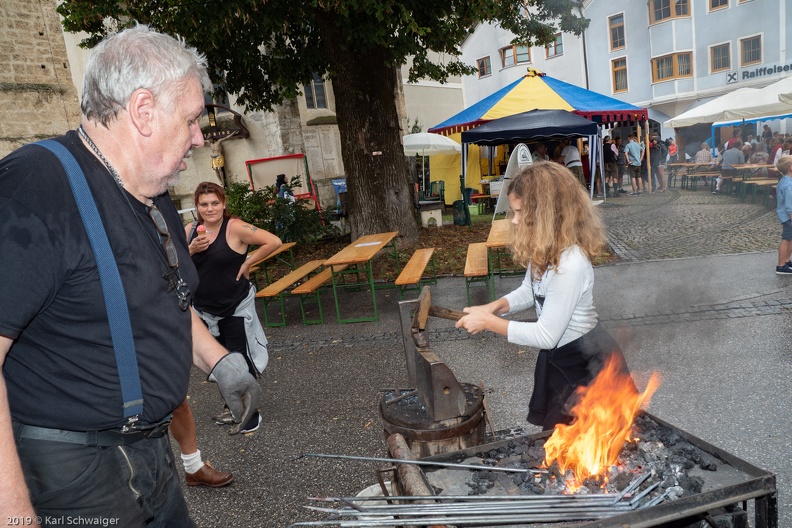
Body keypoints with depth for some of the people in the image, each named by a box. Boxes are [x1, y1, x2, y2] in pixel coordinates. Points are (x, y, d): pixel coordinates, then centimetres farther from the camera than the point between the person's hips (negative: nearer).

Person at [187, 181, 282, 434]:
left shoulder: (234, 228, -15)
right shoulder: (189, 231, 2)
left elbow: (273, 241, -19)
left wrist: (247, 262, -15)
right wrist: (191, 249, -16)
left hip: (236, 308, -6)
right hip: (205, 309, 6)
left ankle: (250, 412, 18)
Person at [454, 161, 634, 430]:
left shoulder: (570, 265, -34)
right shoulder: (544, 250, -8)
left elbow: (545, 336, -29)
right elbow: (529, 291, 8)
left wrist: (488, 322, -24)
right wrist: (494, 306, -10)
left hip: (586, 363, -8)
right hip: (560, 355, 8)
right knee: (553, 429, 27)